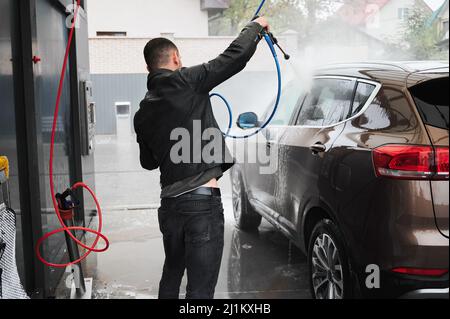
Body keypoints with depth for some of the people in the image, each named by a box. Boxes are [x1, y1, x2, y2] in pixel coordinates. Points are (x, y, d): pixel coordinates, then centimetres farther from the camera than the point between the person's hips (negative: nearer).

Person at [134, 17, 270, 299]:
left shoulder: (143, 113, 11)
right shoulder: (185, 82, -7)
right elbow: (236, 56, -8)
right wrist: (256, 27, 9)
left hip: (169, 203, 7)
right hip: (203, 202, -7)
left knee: (172, 272, 25)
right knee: (200, 287, -1)